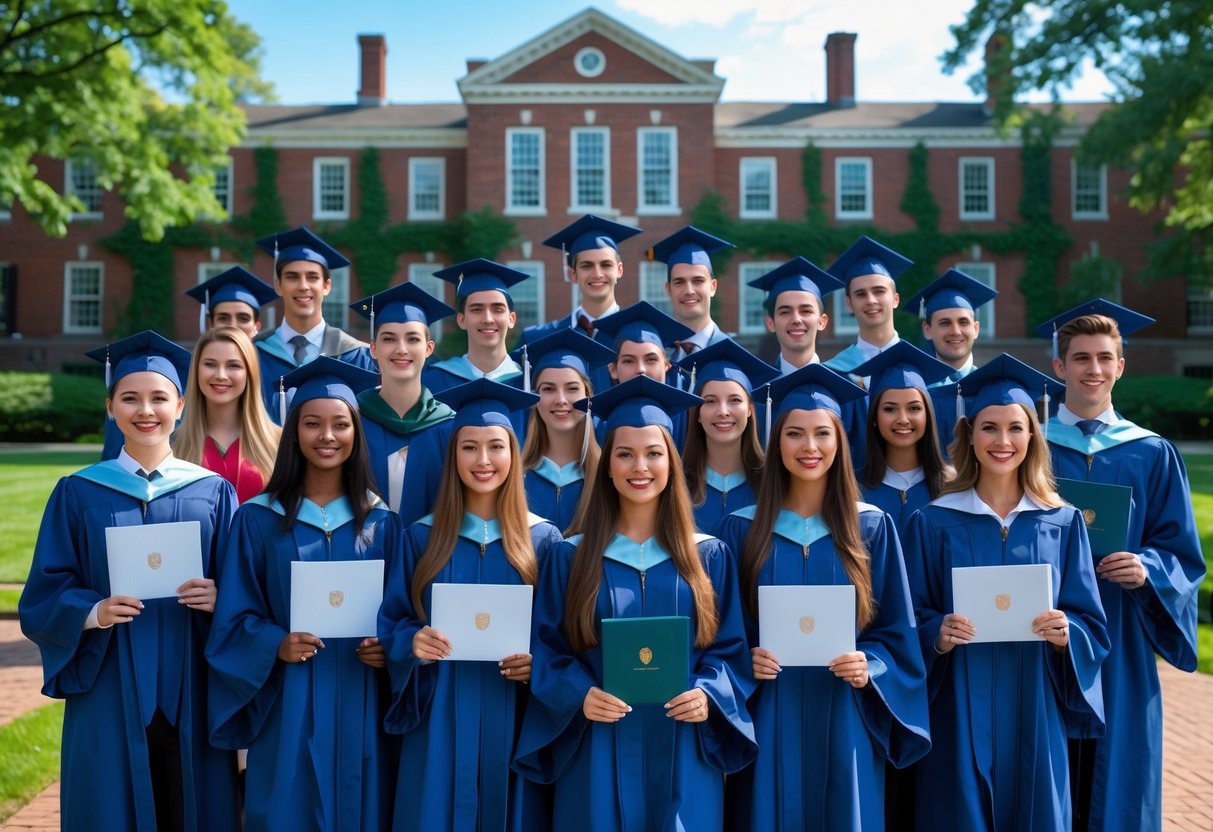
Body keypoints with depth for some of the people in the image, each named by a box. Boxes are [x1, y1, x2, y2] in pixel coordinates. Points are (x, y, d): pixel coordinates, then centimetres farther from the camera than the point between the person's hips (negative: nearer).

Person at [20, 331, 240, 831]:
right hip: (109, 693, 0)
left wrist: (217, 599, -16)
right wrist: (92, 612, -17)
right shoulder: (77, 493, 4)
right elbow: (43, 596, 1)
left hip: (189, 692, 0)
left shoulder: (213, 492, 4)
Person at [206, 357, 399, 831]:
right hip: (287, 707, -1)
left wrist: (388, 647, -11)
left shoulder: (381, 522, 4)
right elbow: (234, 617, 0)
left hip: (359, 706, 1)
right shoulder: (258, 519, 0)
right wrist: (275, 645, -17)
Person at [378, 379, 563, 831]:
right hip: (439, 720, 0)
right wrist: (413, 642, -15)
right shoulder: (422, 537, 3)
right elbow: (391, 623, 5)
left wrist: (539, 663, -16)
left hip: (512, 719, 0)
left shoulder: (542, 538, 1)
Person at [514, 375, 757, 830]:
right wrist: (579, 695, -16)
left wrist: (707, 694, -13)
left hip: (682, 757, 1)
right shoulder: (569, 558, 3)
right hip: (598, 757, 0)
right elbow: (548, 649, 2)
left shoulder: (708, 556, 6)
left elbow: (729, 647, 6)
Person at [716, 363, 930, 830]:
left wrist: (870, 667, -14)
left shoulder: (871, 527, 2)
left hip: (843, 724, 0)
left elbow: (897, 632, 3)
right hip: (770, 725, 0)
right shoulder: (743, 529, 1)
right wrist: (745, 661, -15)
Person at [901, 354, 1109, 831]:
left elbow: (1091, 622, 4)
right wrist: (937, 635, -19)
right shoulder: (934, 522, -1)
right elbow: (912, 619, 0)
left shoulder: (1062, 523, 4)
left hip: (1034, 713, 2)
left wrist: (1066, 633, -16)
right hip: (960, 715, -1)